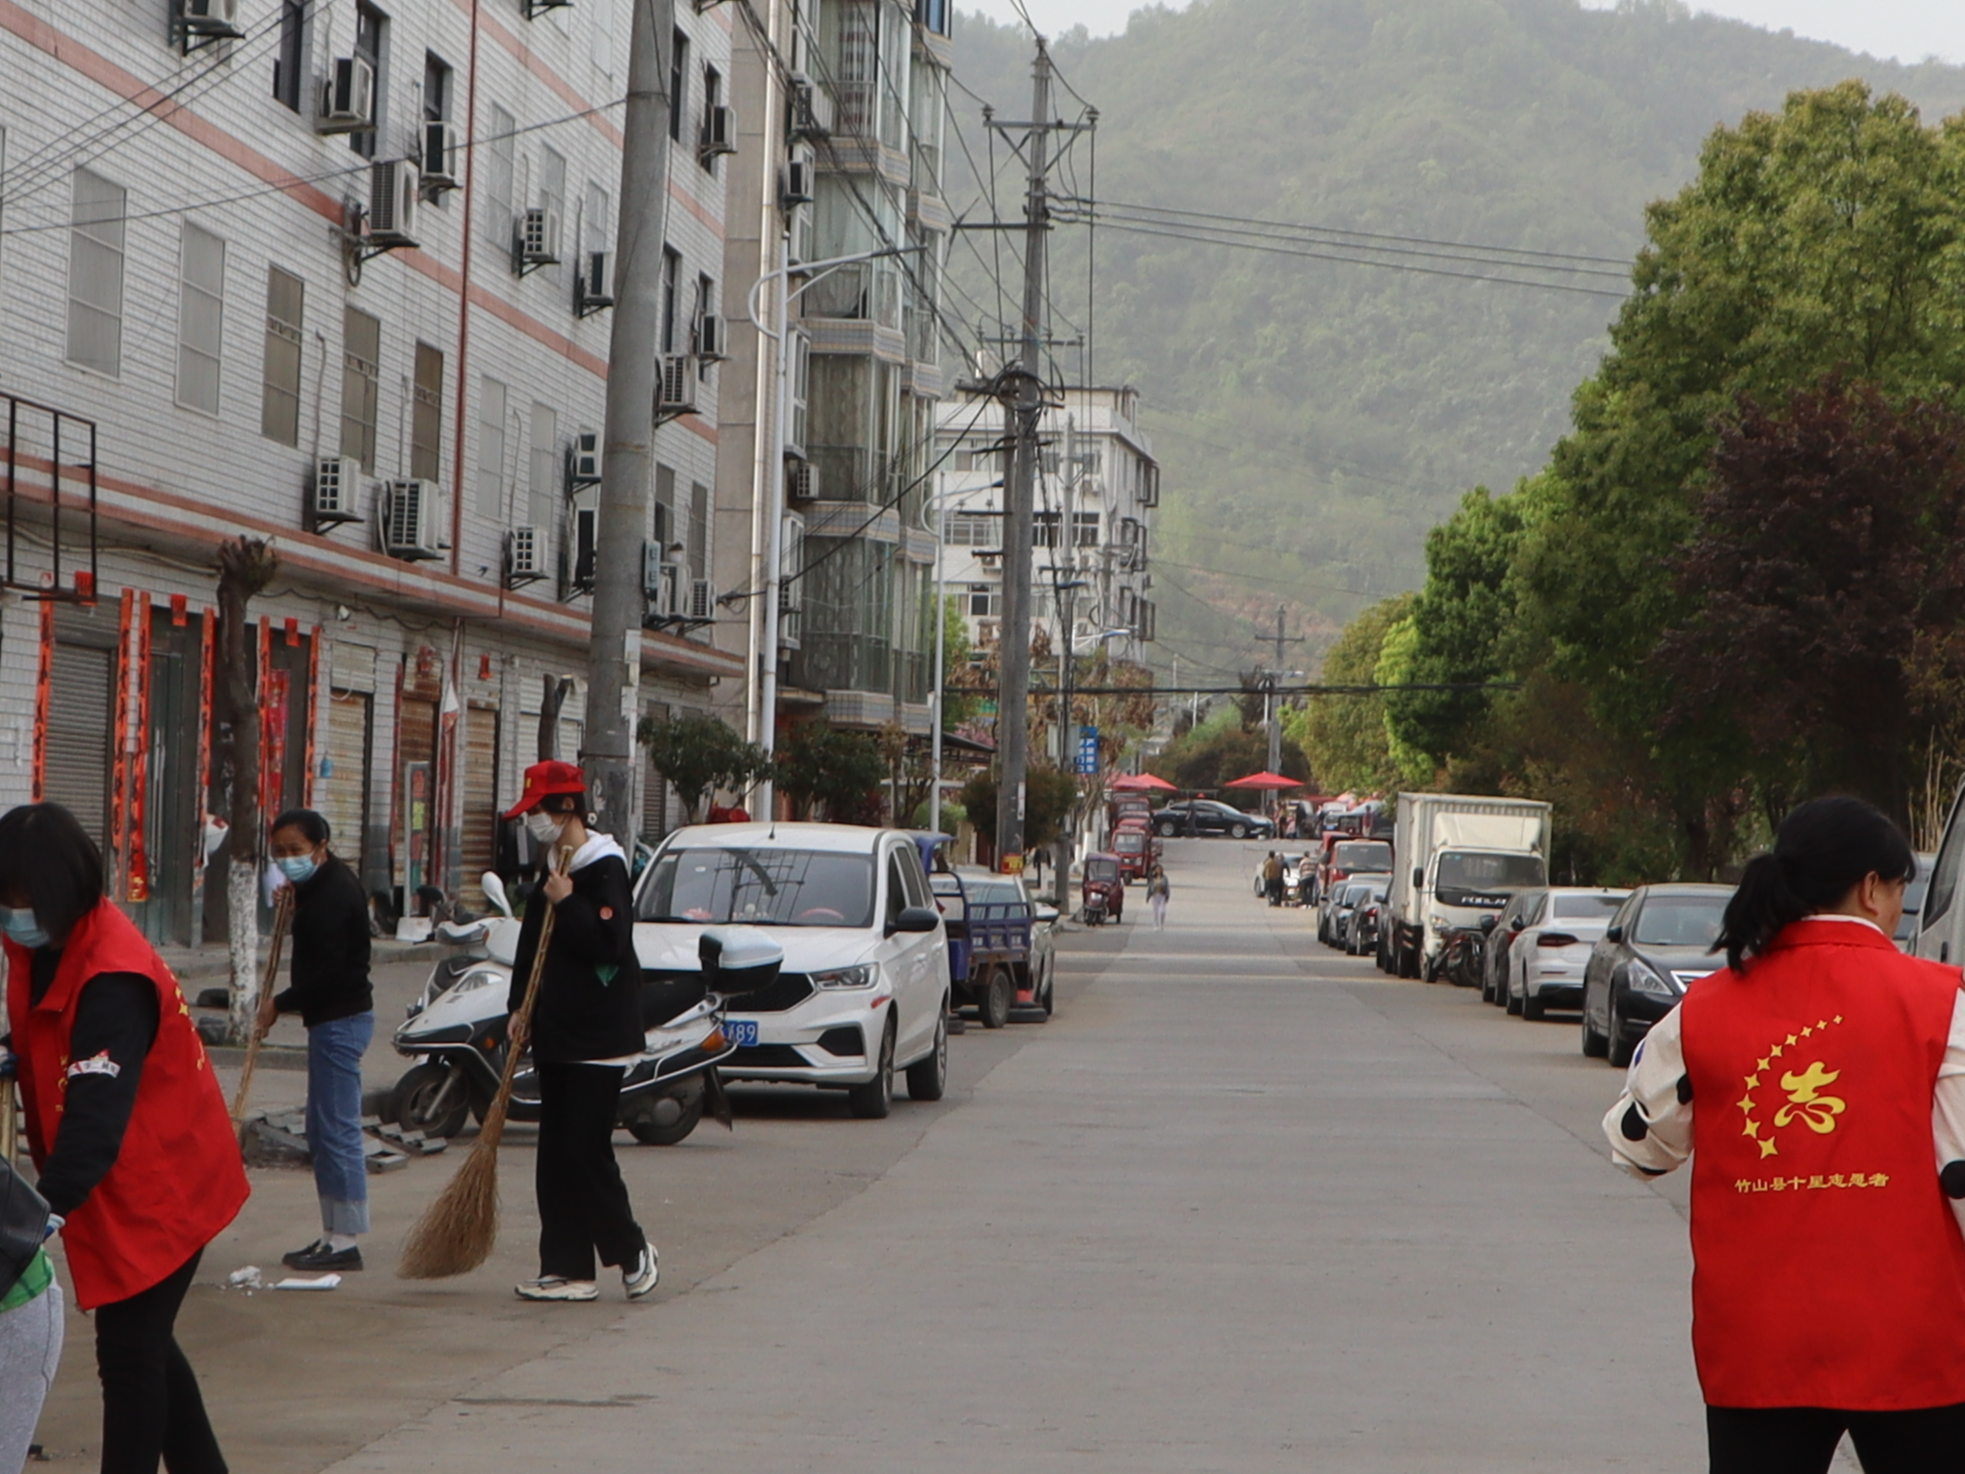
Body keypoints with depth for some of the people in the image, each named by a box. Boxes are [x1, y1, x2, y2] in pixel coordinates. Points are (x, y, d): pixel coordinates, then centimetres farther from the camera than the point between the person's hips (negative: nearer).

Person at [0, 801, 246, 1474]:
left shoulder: (113, 979, -28)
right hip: (113, 1191, 9)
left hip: (157, 1190, -9)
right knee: (144, 1343, 18)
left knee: (129, 1351, -5)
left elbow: (97, 1114, -36)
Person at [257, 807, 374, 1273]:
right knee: (323, 1131, 14)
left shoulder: (332, 893, -18)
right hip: (332, 1019, 11)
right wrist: (296, 905, 12)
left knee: (337, 1130, -8)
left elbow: (327, 975, -23)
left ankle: (345, 1240, -4)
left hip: (339, 1020, -11)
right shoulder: (323, 885, 15)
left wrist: (279, 1004, -11)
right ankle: (333, 1234, 20)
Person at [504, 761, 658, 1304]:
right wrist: (521, 1007, 12)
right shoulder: (552, 872, 16)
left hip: (599, 1038, -9)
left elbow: (609, 943, -23)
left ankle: (633, 1252, 7)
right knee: (554, 1157, 6)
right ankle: (567, 1270, 10)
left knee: (587, 1152, -9)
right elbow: (531, 946, 21)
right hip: (556, 1035, 9)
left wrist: (567, 905, -19)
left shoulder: (604, 868, -11)